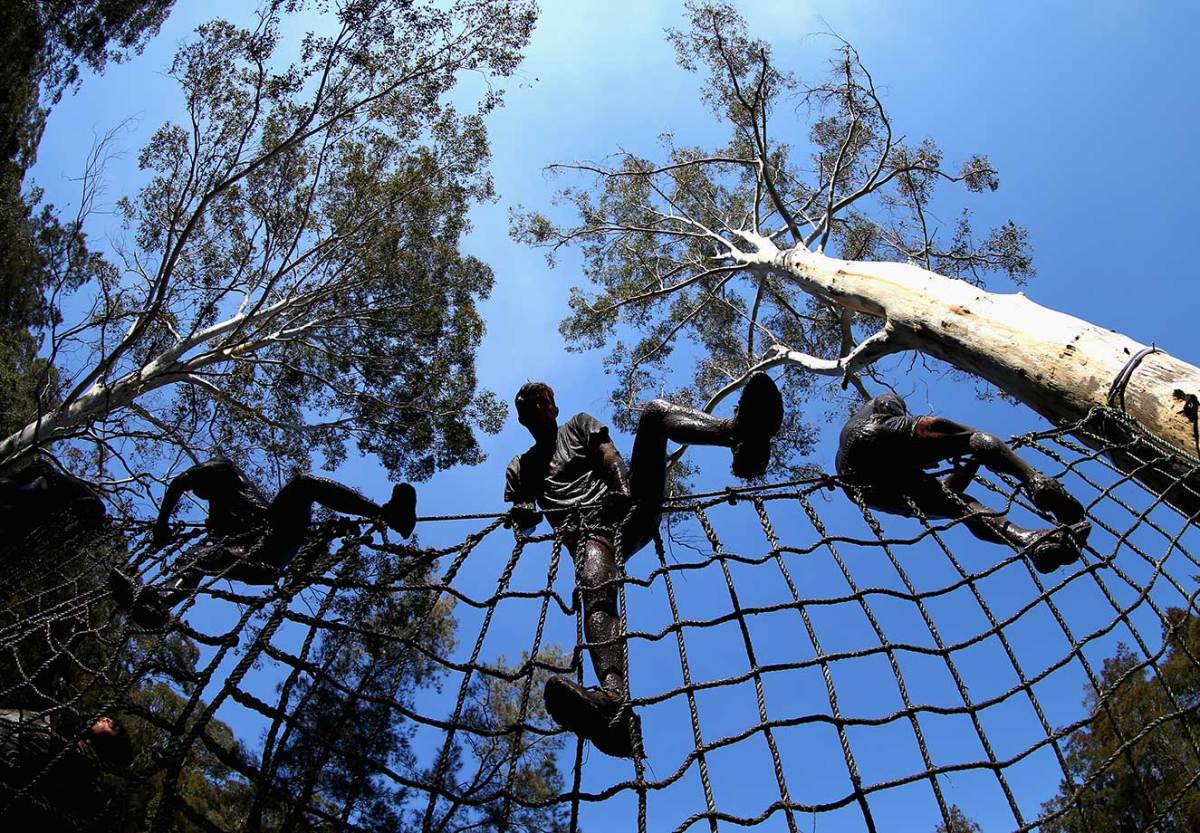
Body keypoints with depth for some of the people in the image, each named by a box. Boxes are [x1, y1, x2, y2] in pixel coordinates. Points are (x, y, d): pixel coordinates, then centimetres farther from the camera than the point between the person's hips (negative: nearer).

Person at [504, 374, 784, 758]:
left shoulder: (580, 425, 28)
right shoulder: (519, 468, 30)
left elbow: (612, 460, 9)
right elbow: (523, 523, 17)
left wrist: (625, 491, -13)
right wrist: (524, 514, -9)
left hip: (626, 508, 2)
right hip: (586, 531, -1)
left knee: (654, 410, -18)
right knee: (596, 595, -37)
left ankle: (740, 435, -50)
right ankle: (613, 698, -66)